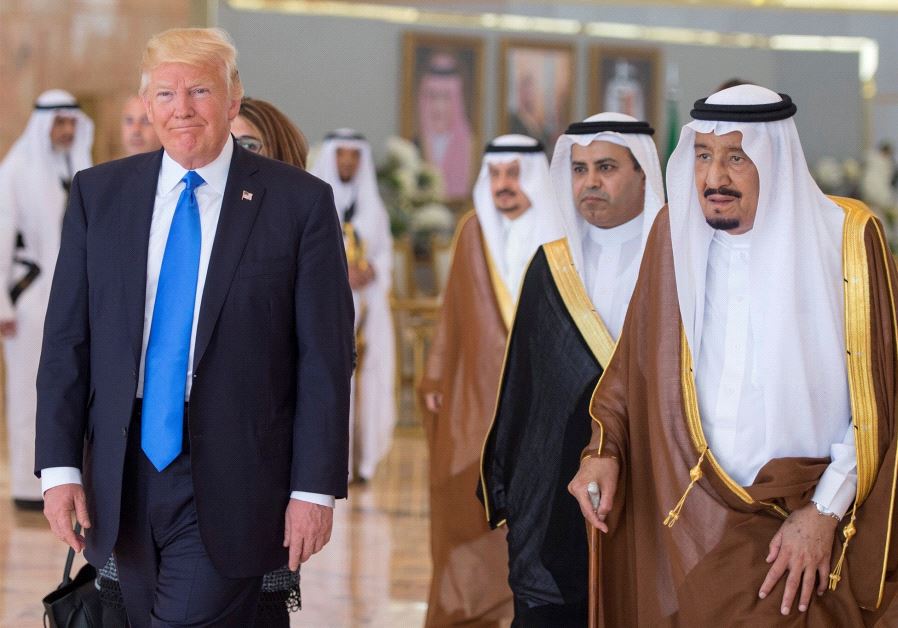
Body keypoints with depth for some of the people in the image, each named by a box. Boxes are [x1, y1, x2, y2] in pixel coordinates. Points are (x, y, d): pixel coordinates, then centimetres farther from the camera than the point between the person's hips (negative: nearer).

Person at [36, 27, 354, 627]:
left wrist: (316, 488, -7)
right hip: (124, 479, 4)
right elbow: (67, 340, 6)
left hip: (231, 487, -3)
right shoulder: (99, 193, 6)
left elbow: (325, 359, -4)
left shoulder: (299, 201, -3)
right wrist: (60, 466, -2)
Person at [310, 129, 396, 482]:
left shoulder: (371, 206, 14)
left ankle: (359, 458, 4)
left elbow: (385, 251, 14)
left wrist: (372, 271, -8)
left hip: (365, 305, 3)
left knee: (363, 379, -1)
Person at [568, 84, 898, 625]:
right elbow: (636, 358, 8)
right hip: (680, 527, 3)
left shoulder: (846, 238, -8)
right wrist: (605, 450, -6)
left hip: (796, 540, -3)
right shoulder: (675, 234, 1)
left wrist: (825, 513, -10)